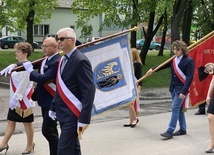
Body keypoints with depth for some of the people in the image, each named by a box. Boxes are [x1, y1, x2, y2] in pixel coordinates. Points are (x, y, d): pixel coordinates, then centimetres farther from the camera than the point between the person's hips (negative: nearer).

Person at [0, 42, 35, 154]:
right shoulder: (20, 65, 11)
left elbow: (23, 85, -23)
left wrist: (15, 98, -24)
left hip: (23, 100, -10)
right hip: (16, 100, 10)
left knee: (27, 122, 4)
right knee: (11, 121, 12)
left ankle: (30, 145, 17)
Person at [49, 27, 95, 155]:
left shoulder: (80, 60, -16)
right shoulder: (63, 60, 11)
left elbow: (89, 91, -20)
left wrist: (84, 119, -23)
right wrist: (54, 108, 14)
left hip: (73, 115, -9)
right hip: (63, 114, 9)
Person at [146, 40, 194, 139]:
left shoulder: (189, 61, -13)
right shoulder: (173, 59, 6)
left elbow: (190, 77, -16)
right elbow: (164, 65, 19)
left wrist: (184, 91, -21)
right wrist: (153, 69, 2)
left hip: (181, 89, -7)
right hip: (173, 87, 7)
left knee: (175, 108, -10)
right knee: (179, 108, 14)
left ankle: (170, 131, -7)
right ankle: (183, 129, 26)